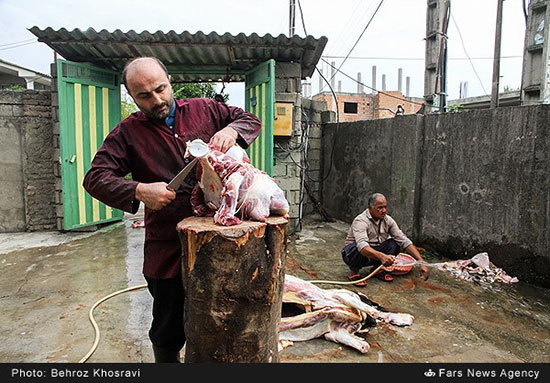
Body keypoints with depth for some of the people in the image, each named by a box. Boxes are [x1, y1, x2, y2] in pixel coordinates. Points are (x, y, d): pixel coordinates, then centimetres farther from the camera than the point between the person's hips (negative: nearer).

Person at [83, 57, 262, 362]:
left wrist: (231, 130, -12)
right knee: (168, 331, 13)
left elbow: (251, 120, 11)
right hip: (167, 247, -1)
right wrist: (139, 191, -21)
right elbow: (95, 178, -3)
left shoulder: (205, 110, 5)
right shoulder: (128, 133, 2)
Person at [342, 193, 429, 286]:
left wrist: (421, 262, -21)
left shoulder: (388, 220, -8)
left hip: (374, 254, 5)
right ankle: (354, 272, -10)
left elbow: (404, 241, -11)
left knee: (394, 244, -16)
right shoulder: (360, 221, -27)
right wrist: (382, 256, -59)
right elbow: (362, 246, -43)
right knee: (359, 249, -39)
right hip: (352, 253, -5)